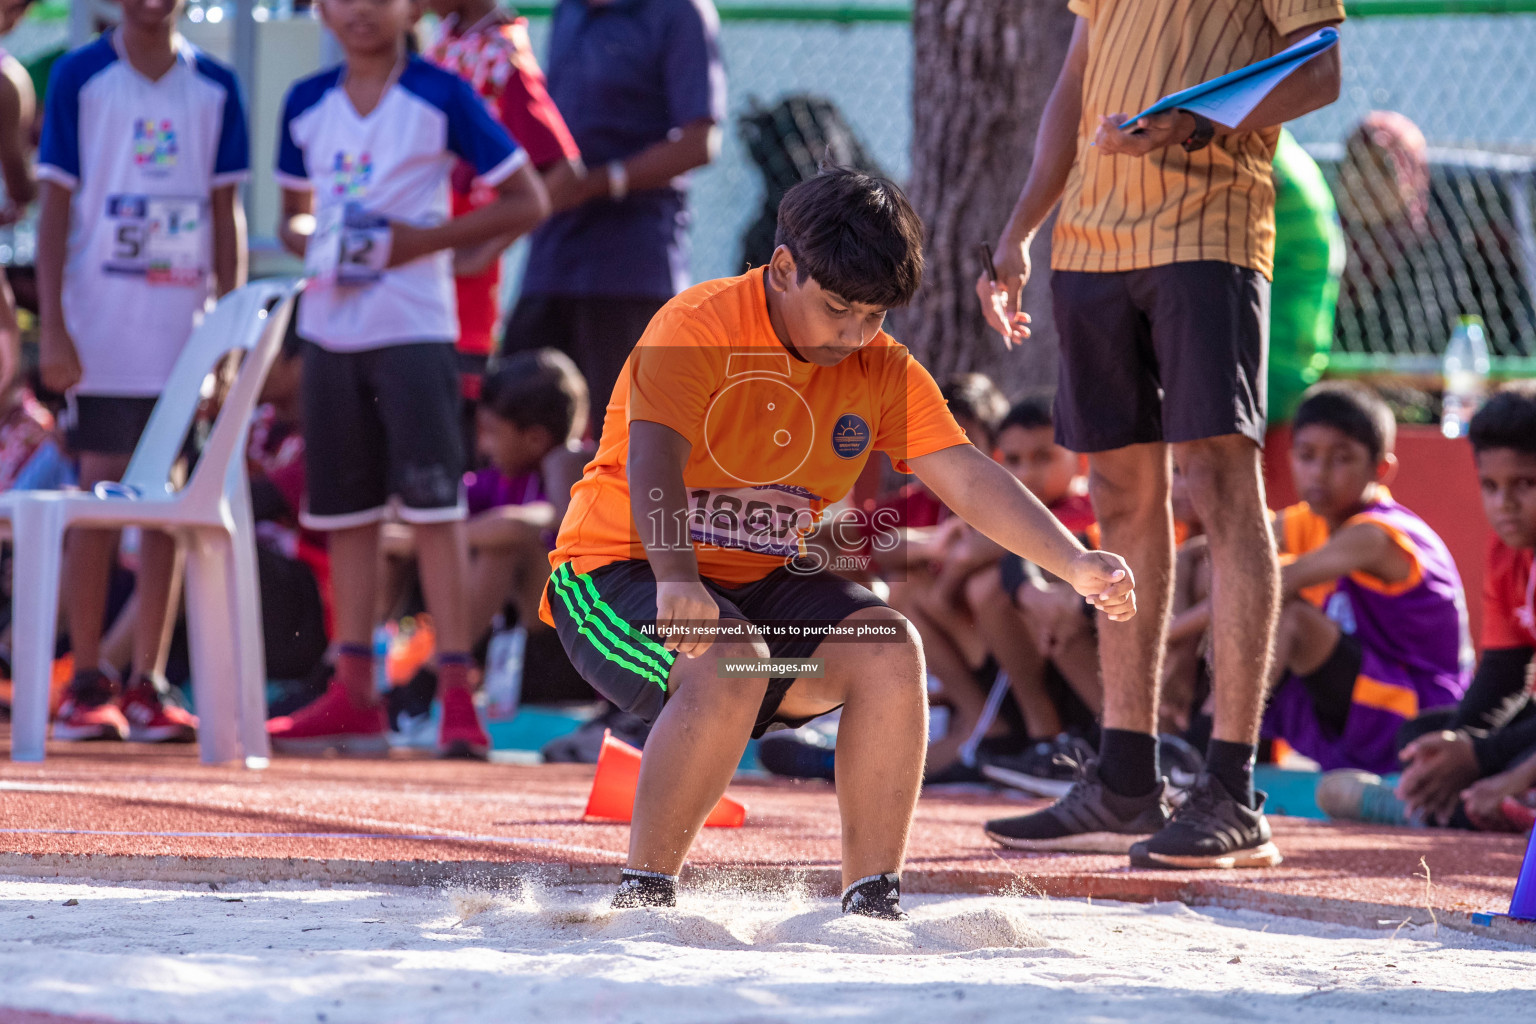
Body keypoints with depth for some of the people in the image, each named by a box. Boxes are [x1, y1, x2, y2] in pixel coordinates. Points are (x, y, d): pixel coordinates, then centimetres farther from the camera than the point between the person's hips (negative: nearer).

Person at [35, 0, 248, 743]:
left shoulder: (215, 87, 7)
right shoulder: (80, 77, 0)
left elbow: (225, 214, 11)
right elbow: (55, 206, -1)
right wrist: (52, 329, -8)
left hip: (185, 331, 3)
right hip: (100, 333, -3)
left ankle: (147, 685, 6)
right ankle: (86, 685, 4)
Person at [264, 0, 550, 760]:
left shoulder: (440, 97, -5)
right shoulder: (306, 104, 10)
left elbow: (528, 202, -4)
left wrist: (424, 238, -14)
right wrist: (308, 236, -3)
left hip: (413, 325, -5)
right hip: (328, 323, 5)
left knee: (432, 504, -10)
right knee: (345, 511, 9)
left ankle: (457, 696, -11)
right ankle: (354, 696, 15)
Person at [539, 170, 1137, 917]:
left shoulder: (882, 371, 0)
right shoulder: (697, 329, -18)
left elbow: (969, 479, -7)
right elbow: (652, 458, -33)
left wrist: (1074, 565, -23)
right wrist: (676, 580, -51)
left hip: (764, 586, 6)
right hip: (625, 573, -6)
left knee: (890, 650, -19)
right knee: (729, 665, -35)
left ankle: (873, 902, -14)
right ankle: (643, 896, -21)